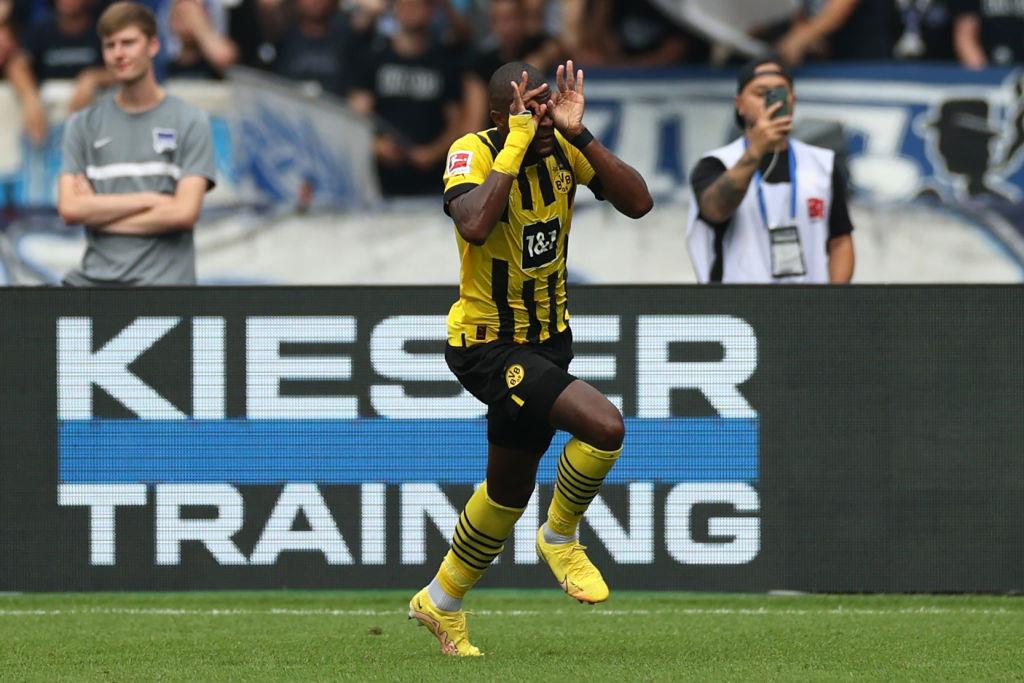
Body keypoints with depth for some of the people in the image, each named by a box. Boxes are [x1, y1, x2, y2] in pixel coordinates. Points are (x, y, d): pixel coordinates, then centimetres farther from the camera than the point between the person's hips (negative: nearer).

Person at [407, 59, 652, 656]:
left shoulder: (562, 148, -6)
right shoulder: (474, 153, -21)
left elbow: (638, 203, -17)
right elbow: (474, 225, -41)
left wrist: (578, 134, -24)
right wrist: (516, 145, -35)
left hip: (549, 336, 7)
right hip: (488, 345, -7)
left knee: (510, 488, 19)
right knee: (605, 425, -25)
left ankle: (442, 602, 40)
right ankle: (561, 539, 2)